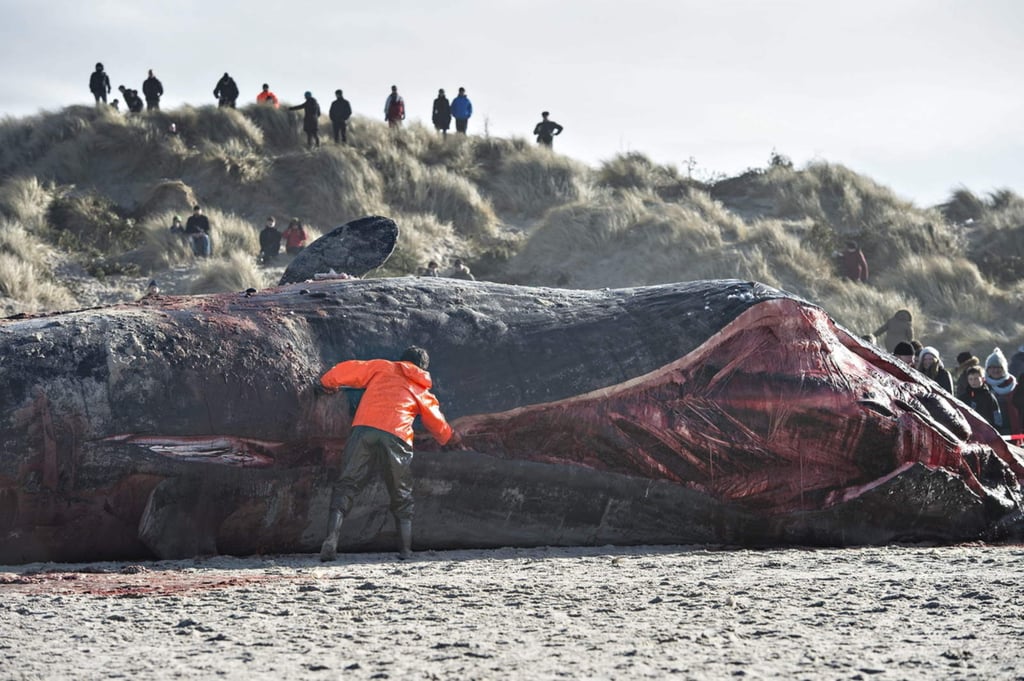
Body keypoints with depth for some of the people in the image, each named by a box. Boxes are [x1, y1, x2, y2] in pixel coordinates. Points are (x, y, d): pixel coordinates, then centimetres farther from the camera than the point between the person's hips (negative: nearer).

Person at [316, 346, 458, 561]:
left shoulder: (382, 368, 23)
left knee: (345, 485, 1)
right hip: (396, 437, 0)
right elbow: (438, 424, 35)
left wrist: (326, 382, 33)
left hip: (363, 430, 0)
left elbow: (349, 370, 16)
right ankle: (406, 550, 10)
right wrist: (452, 439, 55)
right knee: (402, 496, 16)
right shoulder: (423, 392, 26)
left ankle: (331, 538, -16)